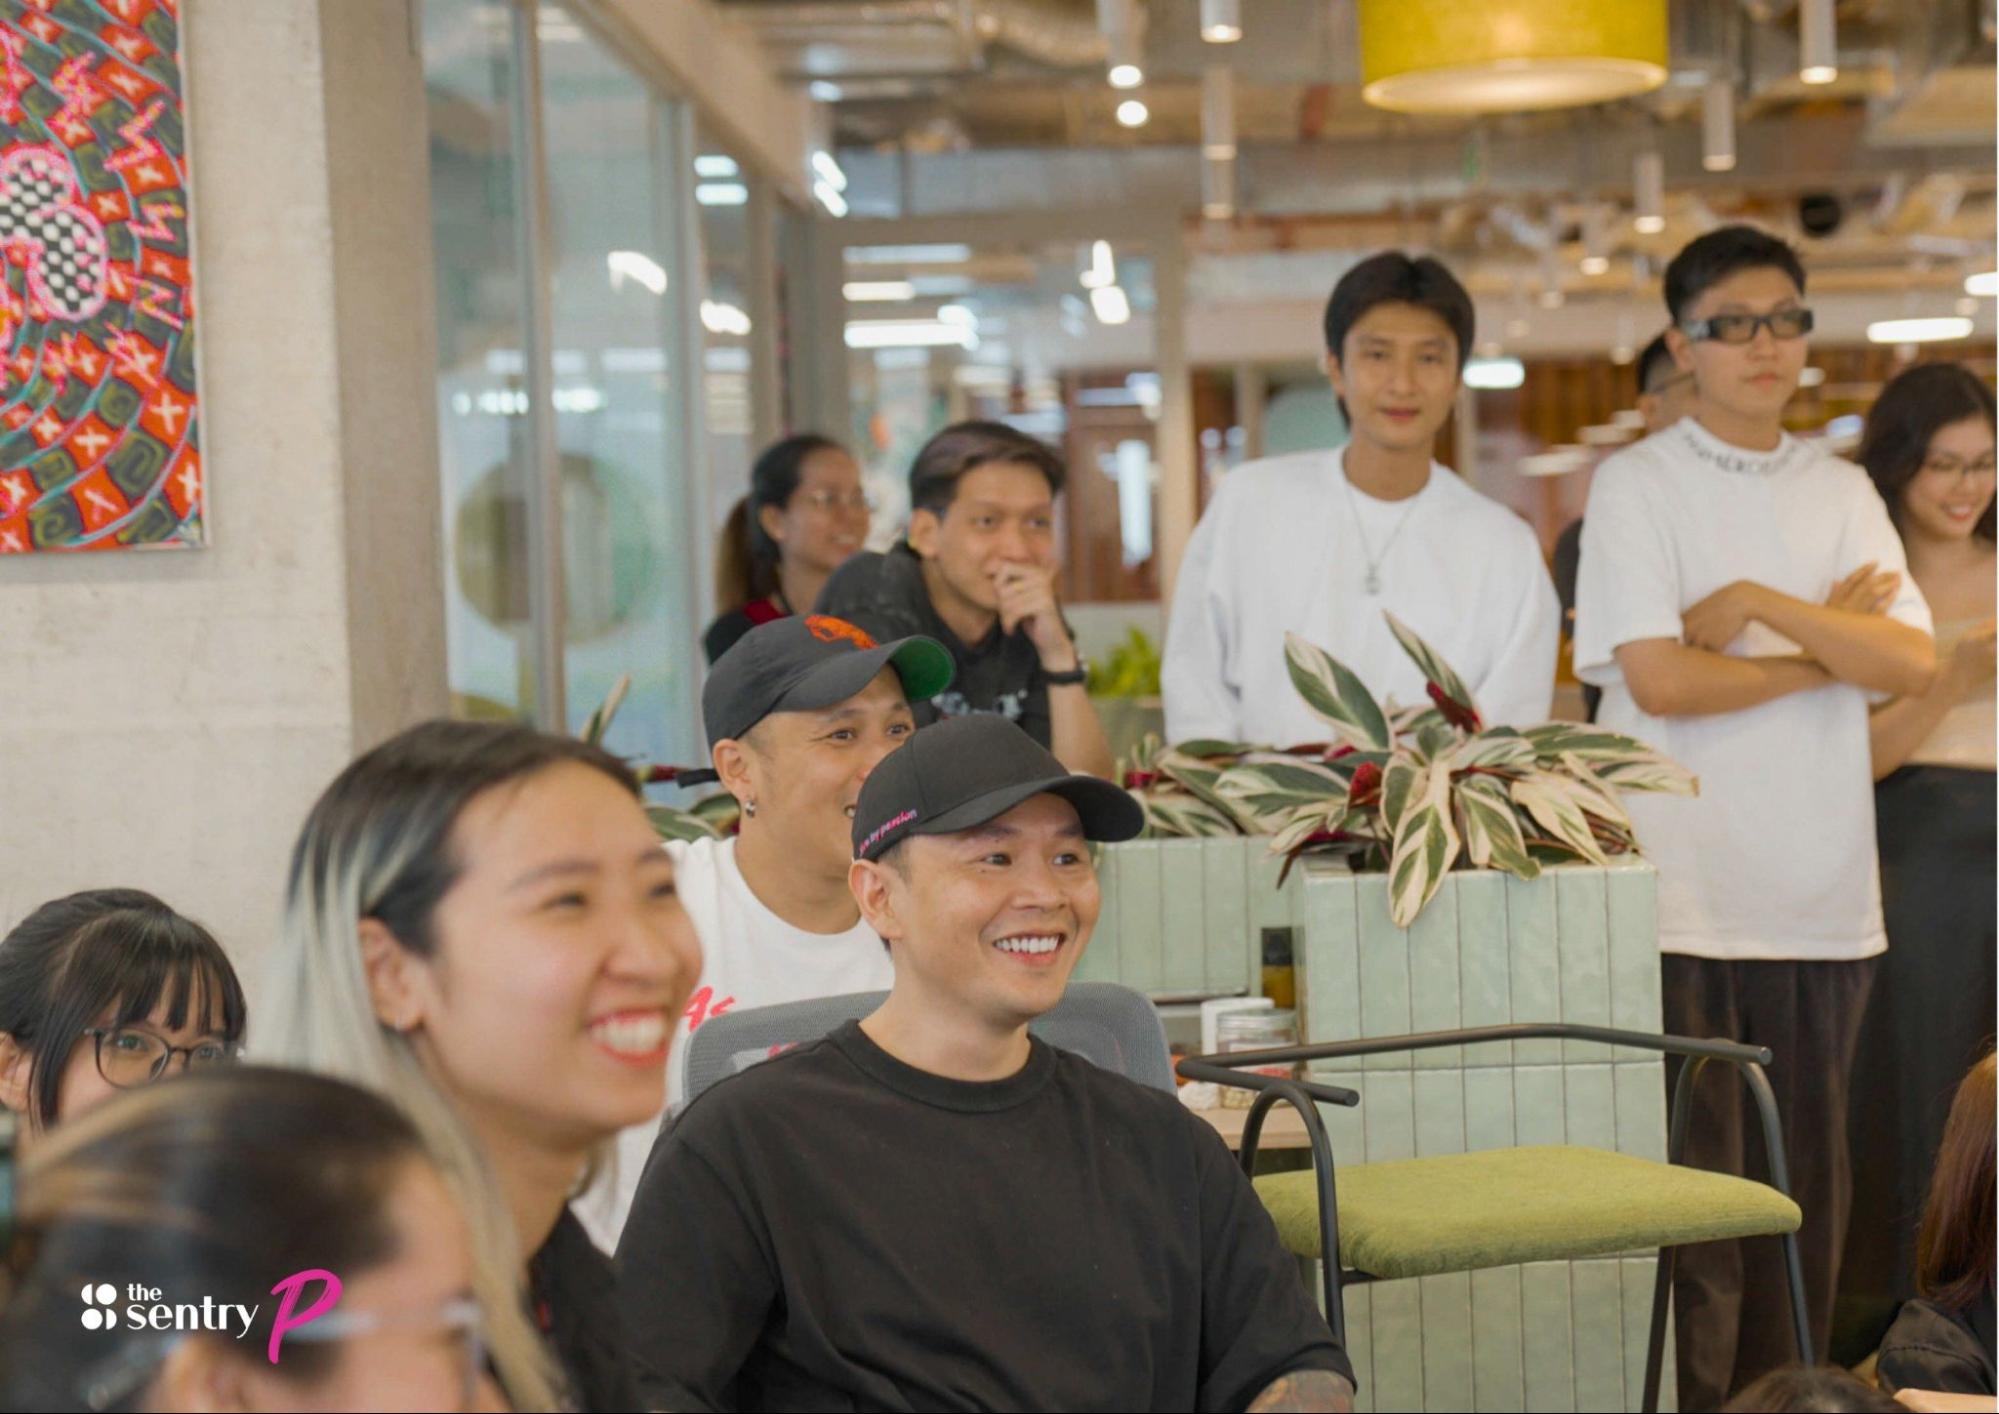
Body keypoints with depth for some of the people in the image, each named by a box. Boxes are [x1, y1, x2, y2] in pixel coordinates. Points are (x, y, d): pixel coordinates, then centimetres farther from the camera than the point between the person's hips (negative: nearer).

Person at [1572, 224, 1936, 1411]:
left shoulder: (1841, 491, 13)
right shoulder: (1639, 485, 0)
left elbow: (1913, 661, 0)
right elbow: (1657, 679, -12)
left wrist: (1758, 605, -10)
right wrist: (1834, 644, -4)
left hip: (1821, 892, 4)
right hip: (1682, 897, -4)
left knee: (1811, 1182, 8)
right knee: (1694, 1186, -2)